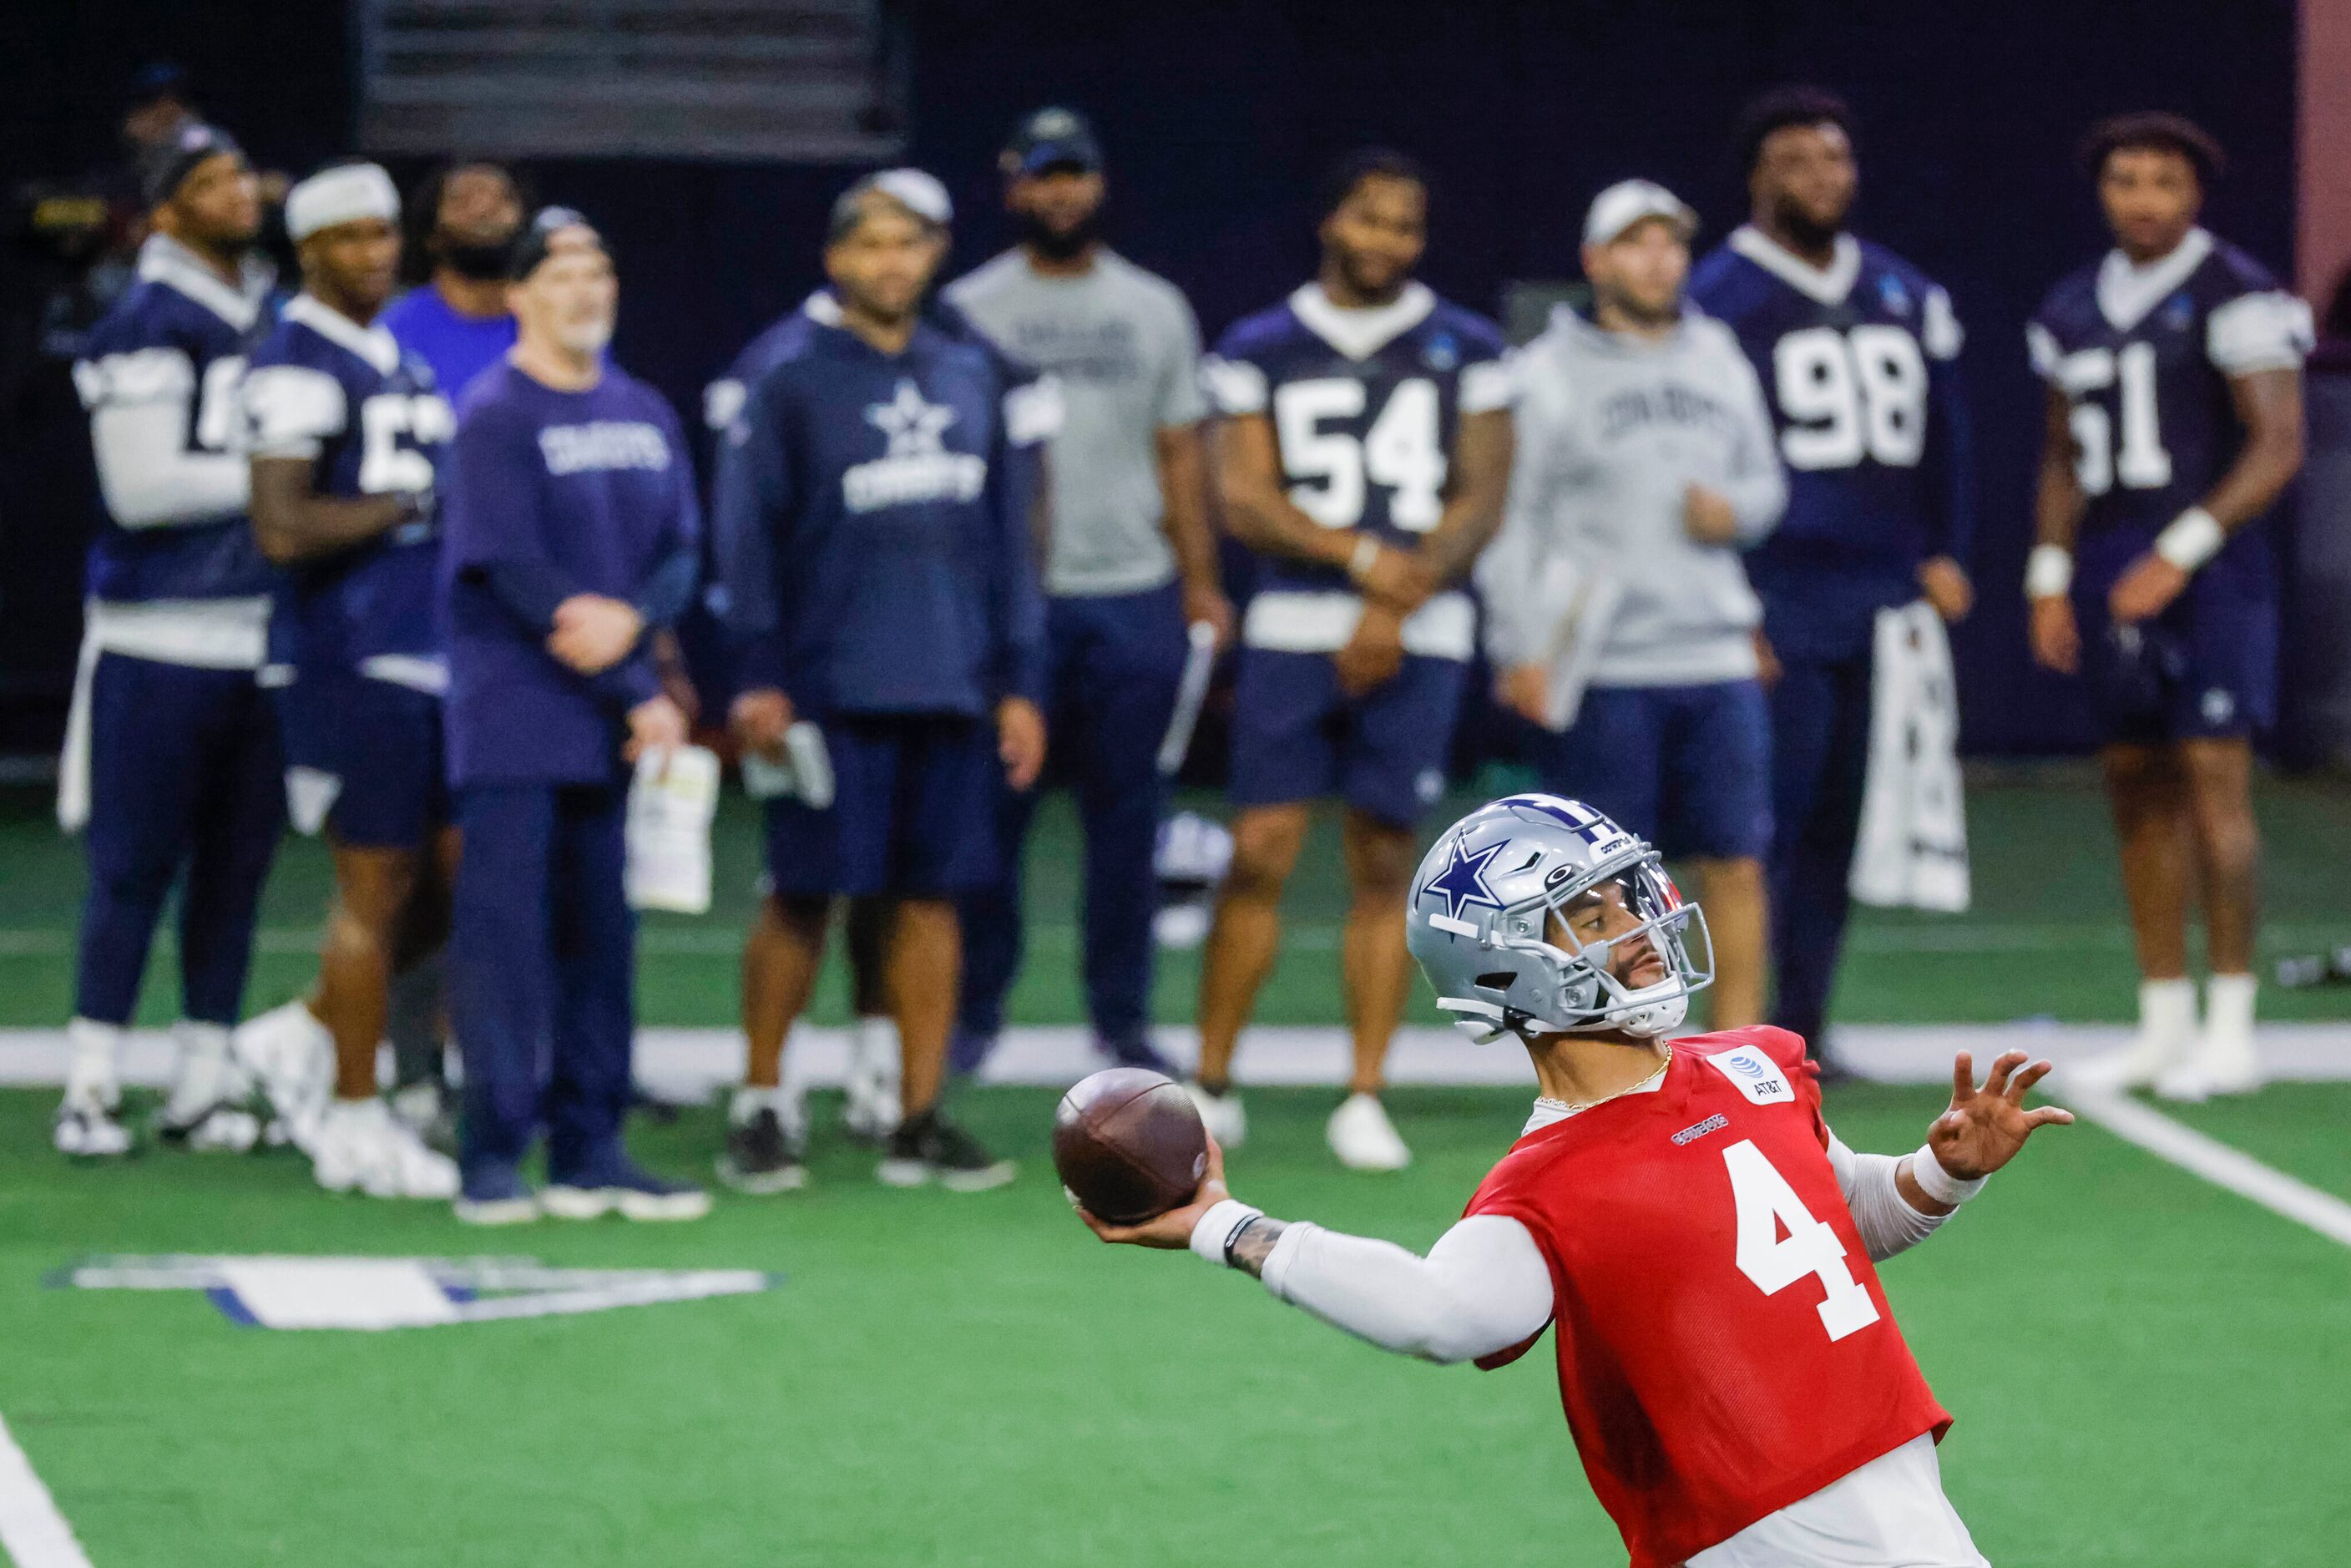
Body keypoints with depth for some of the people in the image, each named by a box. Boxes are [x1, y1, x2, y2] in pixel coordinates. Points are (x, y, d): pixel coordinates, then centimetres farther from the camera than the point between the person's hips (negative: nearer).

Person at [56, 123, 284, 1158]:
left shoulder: (280, 322, 14)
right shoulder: (147, 327, -9)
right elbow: (143, 487, -16)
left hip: (262, 635, 6)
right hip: (163, 635, -6)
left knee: (235, 861, 8)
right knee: (136, 862, -3)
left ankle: (203, 1082, 15)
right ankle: (89, 1086, 3)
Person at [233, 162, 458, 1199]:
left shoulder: (400, 359, 17)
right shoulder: (299, 363, -12)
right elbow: (282, 530, -20)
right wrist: (410, 503, -12)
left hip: (427, 656, 9)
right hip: (350, 659, -9)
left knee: (455, 874, 9)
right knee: (378, 884, -2)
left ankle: (307, 1034, 23)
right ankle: (355, 1122, 9)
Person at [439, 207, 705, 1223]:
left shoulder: (644, 415, 13)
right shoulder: (493, 417, -7)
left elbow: (682, 551, 8)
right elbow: (517, 574, -14)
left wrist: (631, 616, -15)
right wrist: (640, 700, -14)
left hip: (616, 718, 6)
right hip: (516, 716, -6)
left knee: (600, 937, 8)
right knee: (506, 935, -6)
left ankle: (589, 1154, 14)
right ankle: (493, 1158, -3)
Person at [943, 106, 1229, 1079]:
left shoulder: (1154, 309, 12)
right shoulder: (972, 308, 4)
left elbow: (1179, 453, 13)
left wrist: (1200, 583, 8)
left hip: (1134, 594, 2)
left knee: (1127, 812, 4)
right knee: (994, 807, -2)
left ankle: (1121, 1011, 12)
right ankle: (976, 1005, 9)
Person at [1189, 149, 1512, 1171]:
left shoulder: (1465, 351, 7)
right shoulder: (1260, 351, 7)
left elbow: (1480, 500, 1)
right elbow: (1244, 501, 0)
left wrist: (1395, 608, -10)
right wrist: (1363, 556, -13)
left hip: (1417, 635, 0)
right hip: (1293, 627, 0)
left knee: (1384, 861, 0)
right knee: (1262, 853, -6)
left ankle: (1364, 1099, 6)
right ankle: (1211, 1087, 3)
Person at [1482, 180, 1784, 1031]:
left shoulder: (1721, 362, 13)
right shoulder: (1549, 373, -3)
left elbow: (1765, 482, 23)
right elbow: (1509, 519, -5)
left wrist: (1735, 509, -1)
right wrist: (1519, 649, -12)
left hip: (1717, 655, 5)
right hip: (1601, 667, -5)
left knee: (1737, 864, 2)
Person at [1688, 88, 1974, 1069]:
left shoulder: (1907, 299, 15)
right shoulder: (1719, 300, -4)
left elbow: (1943, 437, 22)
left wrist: (1945, 554, 11)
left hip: (1883, 608, 6)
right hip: (1780, 609, -6)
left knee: (1840, 829, 8)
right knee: (1765, 817, -9)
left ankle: (1803, 1020, 15)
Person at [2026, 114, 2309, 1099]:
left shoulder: (2235, 296, -6)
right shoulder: (2074, 310, 14)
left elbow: (2279, 445, -12)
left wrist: (2180, 553, -17)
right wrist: (2051, 575, 10)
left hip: (2207, 567, -6)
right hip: (2111, 569, 7)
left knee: (2213, 778, -10)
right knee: (2136, 788, 7)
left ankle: (2229, 1033, -7)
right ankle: (2162, 1026, 13)